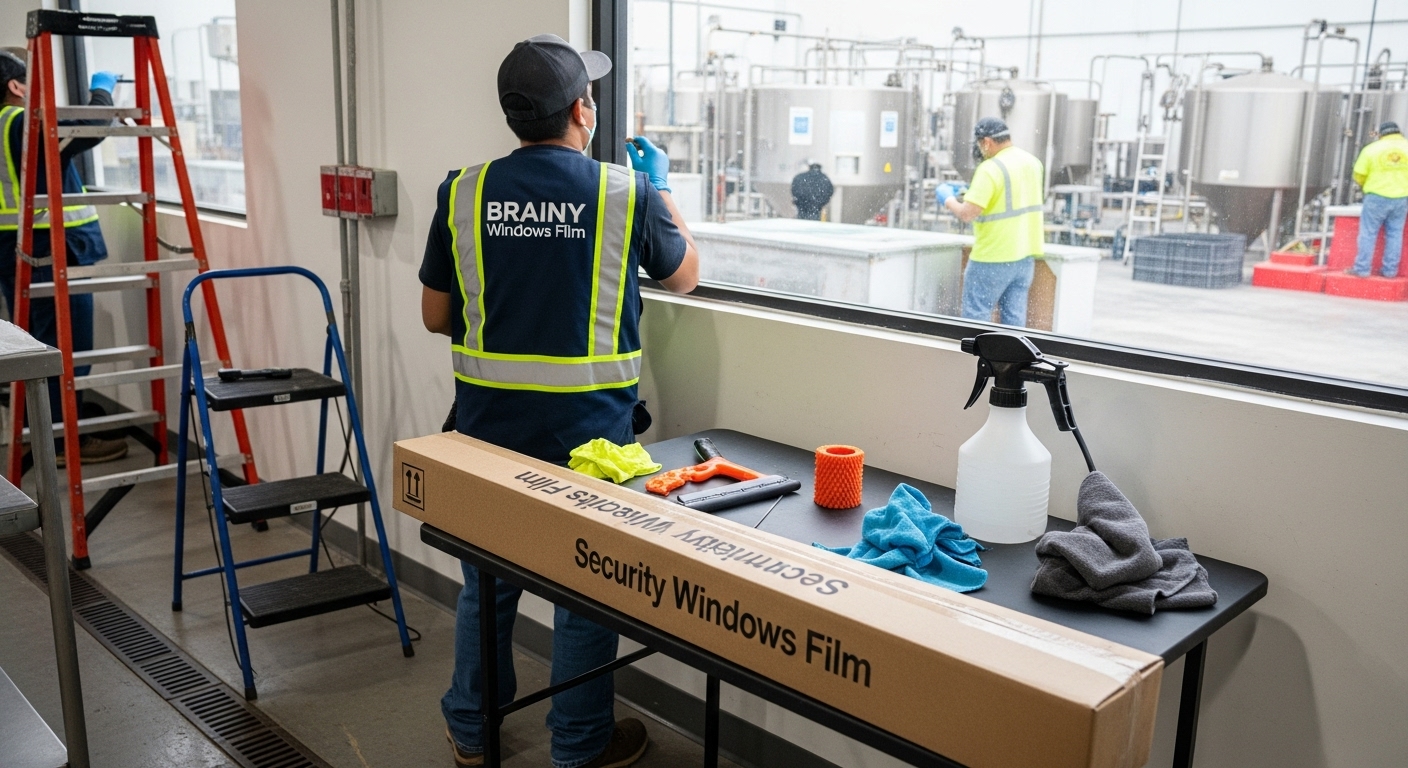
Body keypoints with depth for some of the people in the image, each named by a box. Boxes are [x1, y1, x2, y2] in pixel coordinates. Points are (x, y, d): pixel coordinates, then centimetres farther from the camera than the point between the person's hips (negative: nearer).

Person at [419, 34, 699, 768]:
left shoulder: (463, 192, -4)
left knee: (486, 577, 18)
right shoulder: (628, 192, -9)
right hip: (588, 425, -2)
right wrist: (660, 186, 21)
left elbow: (436, 315, 5)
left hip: (489, 419, 3)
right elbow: (685, 276, 9)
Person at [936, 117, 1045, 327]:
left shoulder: (990, 169, -18)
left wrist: (948, 199, -3)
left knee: (976, 316, 2)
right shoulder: (1033, 162, 9)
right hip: (1025, 254, 8)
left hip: (994, 257, -8)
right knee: (1015, 316, 11)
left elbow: (966, 214, -22)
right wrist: (973, 194, 20)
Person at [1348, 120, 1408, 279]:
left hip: (1377, 196, -3)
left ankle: (1362, 268, 1)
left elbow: (1359, 176, -3)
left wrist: (1366, 186, 17)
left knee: (1368, 233, 3)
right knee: (1395, 234, 9)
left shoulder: (1371, 149, -5)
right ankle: (1390, 270, 11)